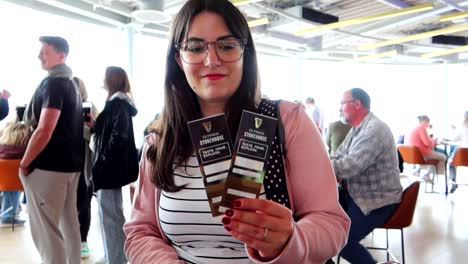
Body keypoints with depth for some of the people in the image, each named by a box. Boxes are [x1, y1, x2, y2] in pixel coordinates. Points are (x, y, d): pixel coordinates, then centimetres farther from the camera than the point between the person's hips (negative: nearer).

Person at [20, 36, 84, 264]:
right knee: (68, 224, 14)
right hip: (70, 164, 10)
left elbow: (44, 131, -22)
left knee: (45, 230, -4)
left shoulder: (53, 83, -14)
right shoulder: (70, 83, 16)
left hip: (48, 166, -10)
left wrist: (24, 163, -11)